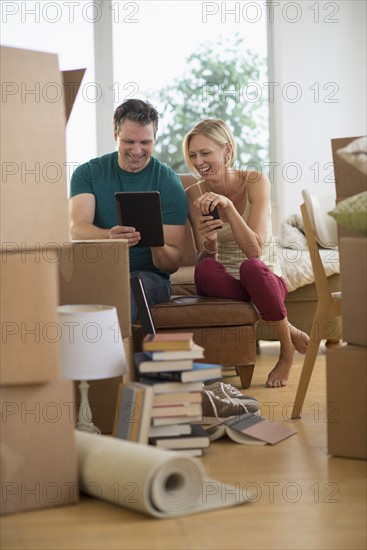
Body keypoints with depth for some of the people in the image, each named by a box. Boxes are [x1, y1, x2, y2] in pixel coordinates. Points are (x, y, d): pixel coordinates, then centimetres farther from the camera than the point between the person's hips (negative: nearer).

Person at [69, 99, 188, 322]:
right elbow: (76, 229, -12)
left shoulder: (169, 183, 0)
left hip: (147, 275, -1)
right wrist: (110, 236, -35)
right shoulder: (88, 173, 6)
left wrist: (157, 244, -27)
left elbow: (173, 264, -2)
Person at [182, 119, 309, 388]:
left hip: (264, 277, -2)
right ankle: (291, 332, -19)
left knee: (250, 267, -38)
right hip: (223, 283, 2)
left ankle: (287, 351, -13)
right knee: (204, 268, -34)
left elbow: (254, 249, -22)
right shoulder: (195, 194, -5)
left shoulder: (255, 182, -11)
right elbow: (206, 257, -9)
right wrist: (209, 244, -32)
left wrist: (226, 205, -34)